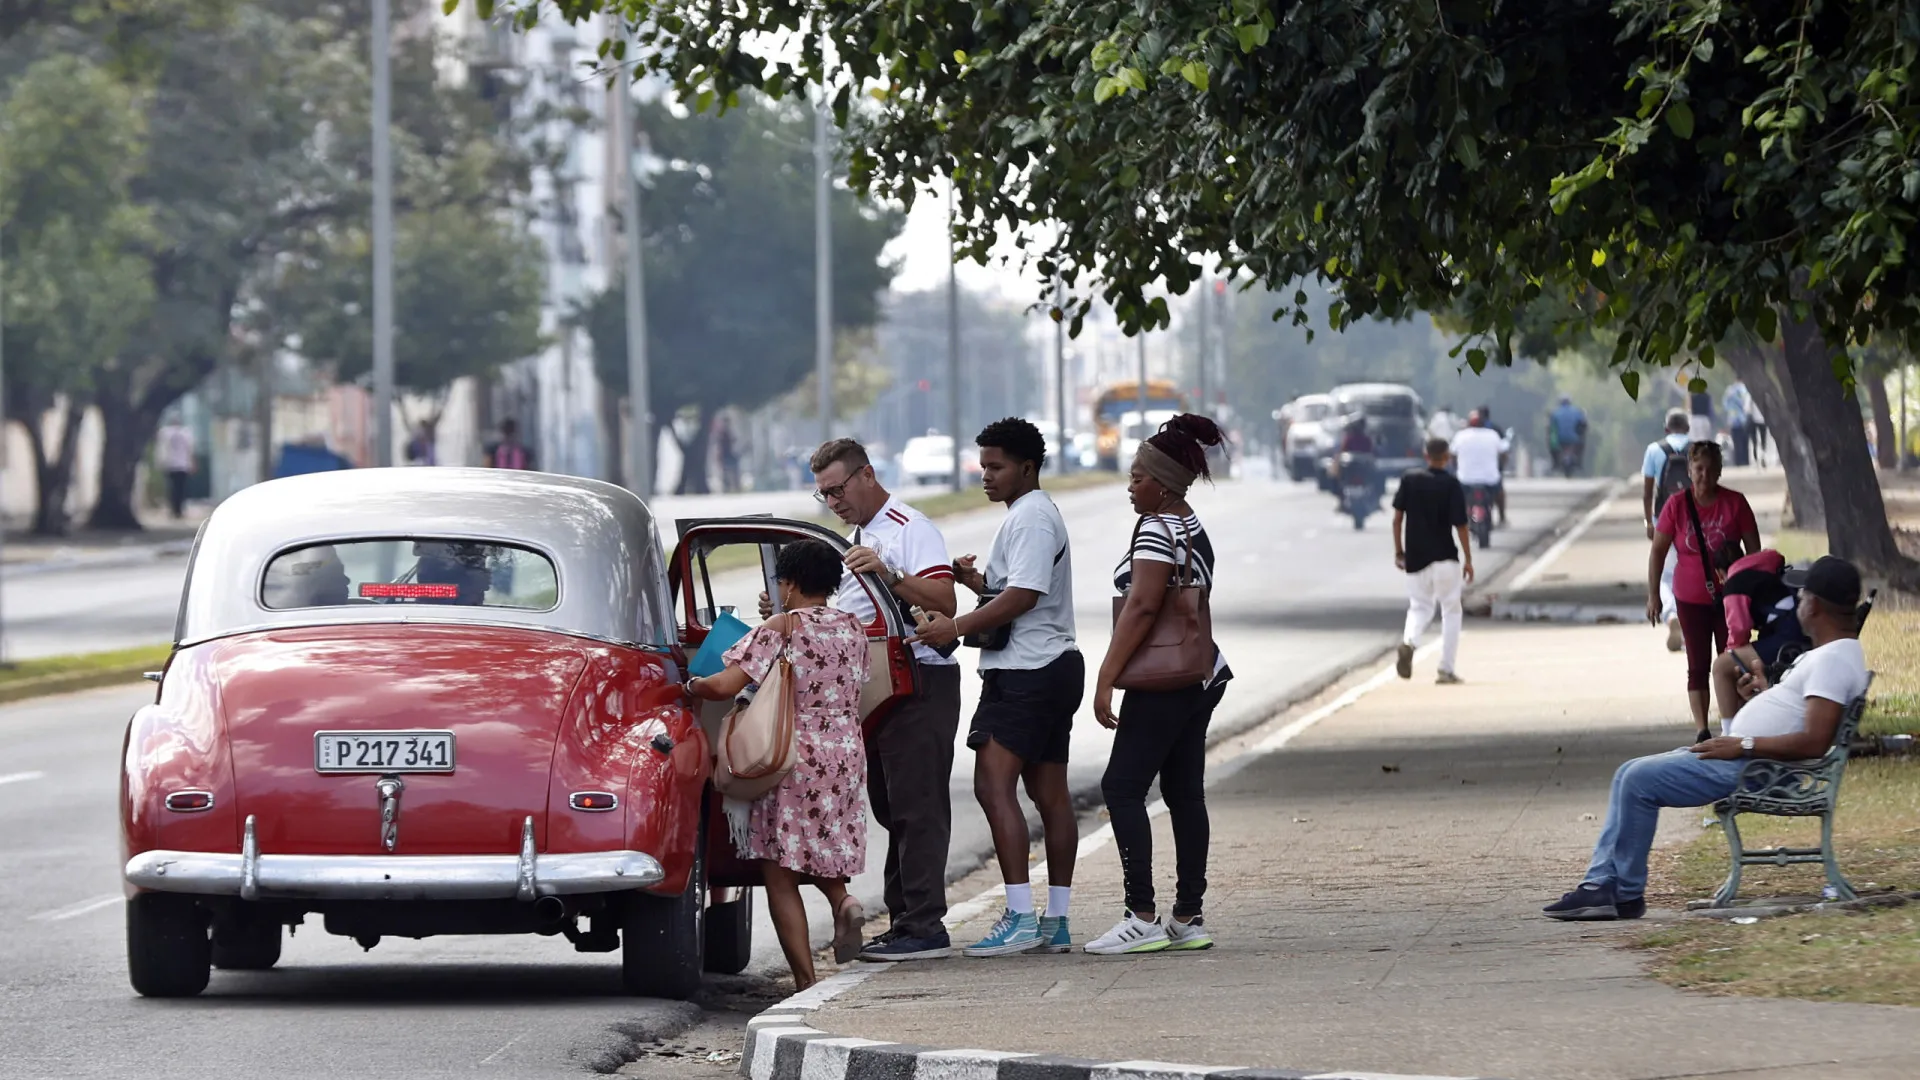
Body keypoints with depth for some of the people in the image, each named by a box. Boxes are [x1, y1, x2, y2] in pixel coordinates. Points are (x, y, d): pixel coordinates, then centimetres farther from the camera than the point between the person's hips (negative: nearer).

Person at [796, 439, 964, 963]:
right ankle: (904, 921, 13)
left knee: (916, 808, -11)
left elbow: (943, 602, -20)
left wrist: (888, 575, -30)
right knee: (892, 809, 10)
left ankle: (923, 928, -12)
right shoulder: (860, 537, 22)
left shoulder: (911, 530, -8)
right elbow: (851, 617, 27)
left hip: (918, 682, -10)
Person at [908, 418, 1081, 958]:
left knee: (993, 784, -15)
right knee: (1048, 792, 10)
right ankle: (1056, 921, 11)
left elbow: (1023, 596, -21)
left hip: (1025, 671, -11)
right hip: (1054, 666, 11)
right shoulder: (1036, 514, 21)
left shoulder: (1031, 517, -12)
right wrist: (975, 579, 9)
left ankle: (1019, 917, -21)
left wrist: (956, 627, -21)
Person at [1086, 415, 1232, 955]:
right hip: (1201, 674, 10)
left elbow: (1142, 606, -23)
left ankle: (1142, 917, -13)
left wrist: (1106, 679, -24)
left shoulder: (1157, 531, -15)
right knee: (1184, 792, 10)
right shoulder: (1194, 528, 16)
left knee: (1122, 787, -8)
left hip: (1165, 682, -10)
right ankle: (1188, 918, 11)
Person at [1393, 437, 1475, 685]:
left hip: (1415, 558, 3)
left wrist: (1398, 550, 12)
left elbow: (1397, 517, 2)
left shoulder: (1410, 479, 0)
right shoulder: (1451, 485, -9)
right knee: (1451, 611, 10)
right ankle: (1447, 669, 7)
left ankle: (1409, 641, -18)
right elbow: (1460, 525, -11)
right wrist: (1468, 559, -4)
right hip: (1445, 558, -3)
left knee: (1419, 607, 15)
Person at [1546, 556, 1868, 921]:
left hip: (1752, 766, -12)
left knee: (1640, 780, -17)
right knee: (1631, 775, 8)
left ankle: (1626, 894, -7)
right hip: (1741, 755, 12)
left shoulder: (1834, 659, -17)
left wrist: (1743, 745, -21)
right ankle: (1601, 884, 2)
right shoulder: (1832, 653, 18)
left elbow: (1813, 742, -26)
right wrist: (1764, 694, 20)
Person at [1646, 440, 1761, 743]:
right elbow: (1657, 552, 0)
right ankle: (1701, 728, 4)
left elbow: (1753, 550, 1)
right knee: (1698, 666, 4)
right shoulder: (1677, 506, -6)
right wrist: (1653, 595, -3)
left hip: (1730, 598, 0)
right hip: (1691, 600, 0)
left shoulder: (1735, 503, -6)